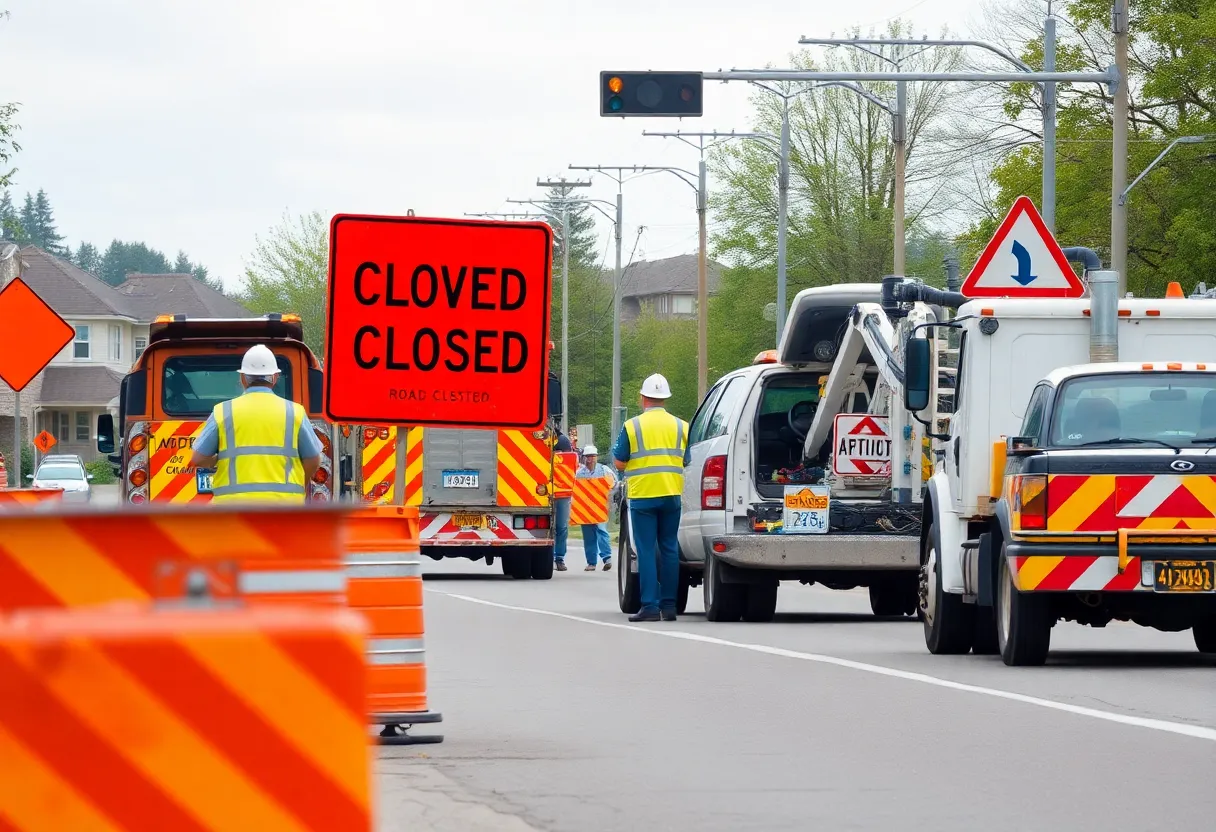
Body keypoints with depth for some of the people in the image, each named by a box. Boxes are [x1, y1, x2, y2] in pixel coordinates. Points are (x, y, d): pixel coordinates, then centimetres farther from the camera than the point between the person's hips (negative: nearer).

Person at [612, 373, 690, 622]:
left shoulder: (632, 426, -4)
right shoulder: (680, 426, 6)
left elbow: (619, 463, -1)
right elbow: (689, 463, 8)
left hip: (642, 496, -3)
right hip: (672, 496, 3)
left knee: (646, 551, -2)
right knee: (669, 549, 10)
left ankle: (650, 606, -8)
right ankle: (669, 605, 9)